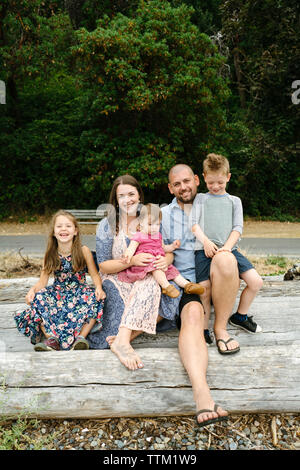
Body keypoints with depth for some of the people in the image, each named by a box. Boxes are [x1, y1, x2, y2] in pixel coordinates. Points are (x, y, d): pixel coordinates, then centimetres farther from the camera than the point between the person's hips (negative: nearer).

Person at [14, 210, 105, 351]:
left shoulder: (83, 251, -3)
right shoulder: (50, 255, 2)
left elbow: (95, 275, -1)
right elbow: (43, 280, 1)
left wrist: (99, 287, -24)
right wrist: (33, 289, -22)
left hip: (80, 291, -2)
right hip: (58, 293, 2)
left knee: (95, 298, -33)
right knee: (38, 298, -27)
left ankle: (81, 337, -27)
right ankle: (52, 339, -30)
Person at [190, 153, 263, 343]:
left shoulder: (234, 201, 19)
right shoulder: (201, 199, 17)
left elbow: (238, 228, 8)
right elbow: (194, 224, 5)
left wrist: (227, 247, -10)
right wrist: (206, 241, -14)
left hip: (229, 248, 2)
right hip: (205, 249, -2)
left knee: (256, 282, -8)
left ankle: (240, 316, 15)